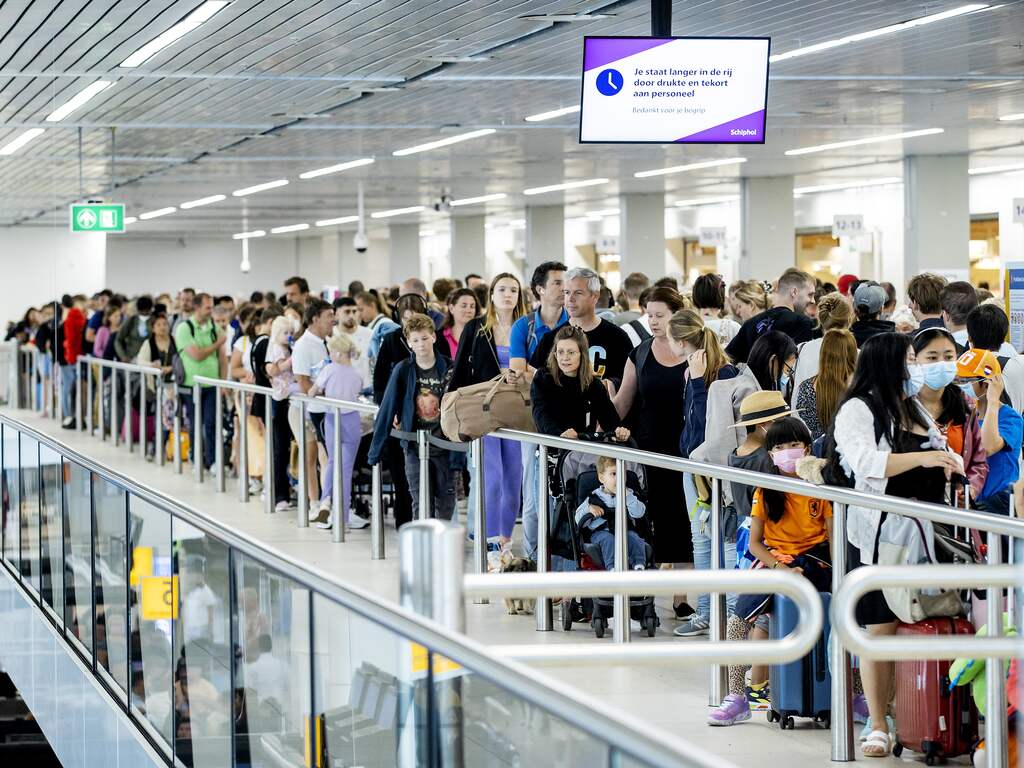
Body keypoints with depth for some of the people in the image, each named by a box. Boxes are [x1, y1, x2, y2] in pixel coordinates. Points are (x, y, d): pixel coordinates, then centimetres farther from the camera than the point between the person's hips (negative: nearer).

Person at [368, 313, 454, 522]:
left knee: (445, 500, 9)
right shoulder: (403, 370, -5)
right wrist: (376, 449, -6)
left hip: (443, 444, 1)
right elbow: (387, 409, -4)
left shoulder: (449, 368, -3)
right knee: (421, 503, -4)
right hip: (414, 446, -1)